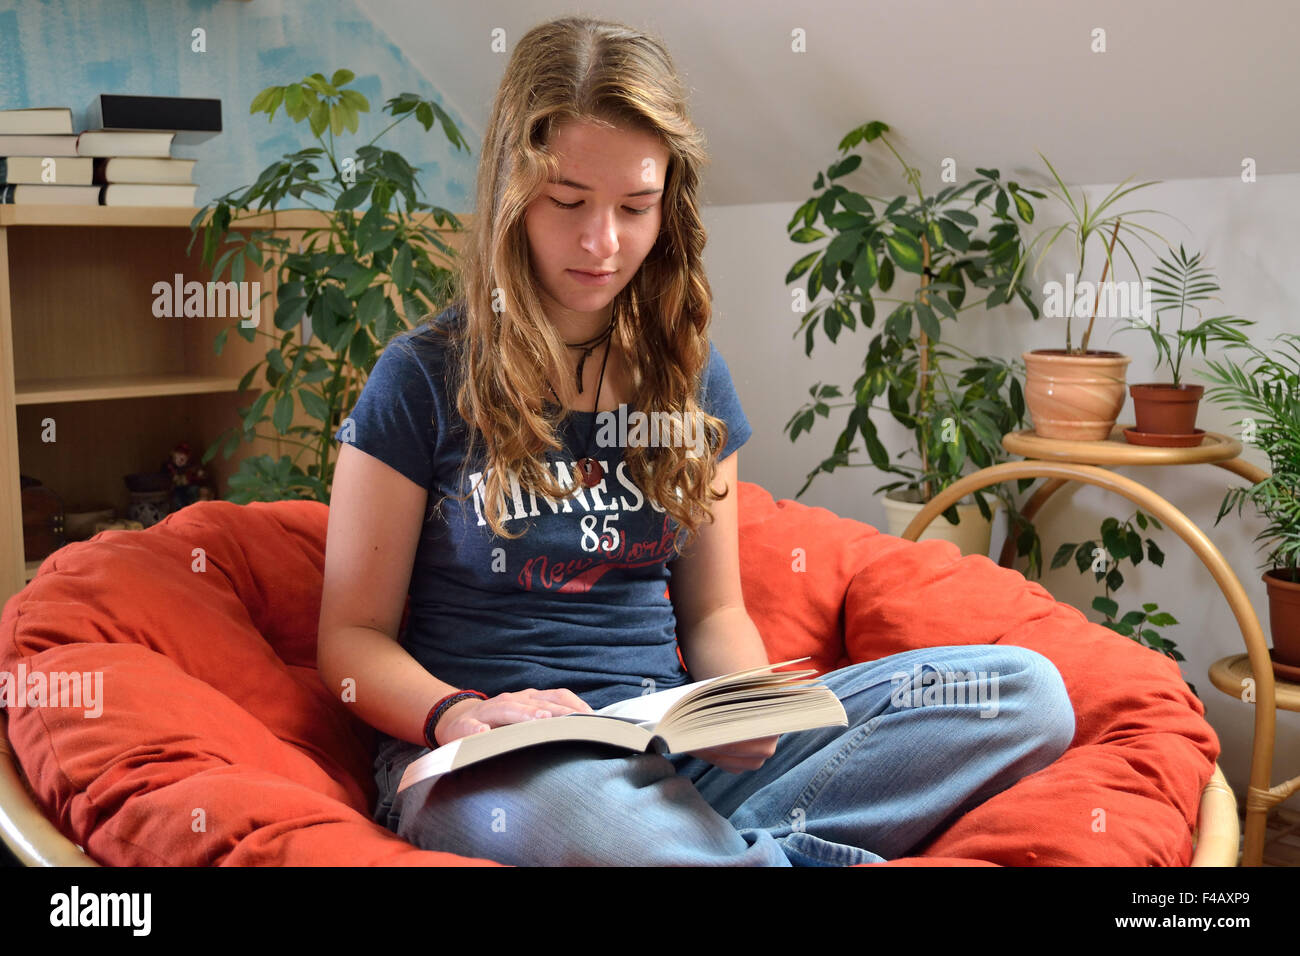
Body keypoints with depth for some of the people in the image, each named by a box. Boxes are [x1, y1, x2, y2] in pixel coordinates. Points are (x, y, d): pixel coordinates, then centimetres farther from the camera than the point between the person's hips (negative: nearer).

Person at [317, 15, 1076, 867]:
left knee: (1026, 689, -13)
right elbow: (353, 635, 0)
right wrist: (460, 716, -21)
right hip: (491, 769, -4)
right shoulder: (424, 379, -2)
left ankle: (718, 837, -23)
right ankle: (780, 848, -16)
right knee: (572, 810, -44)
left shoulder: (691, 378, 10)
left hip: (672, 756, 5)